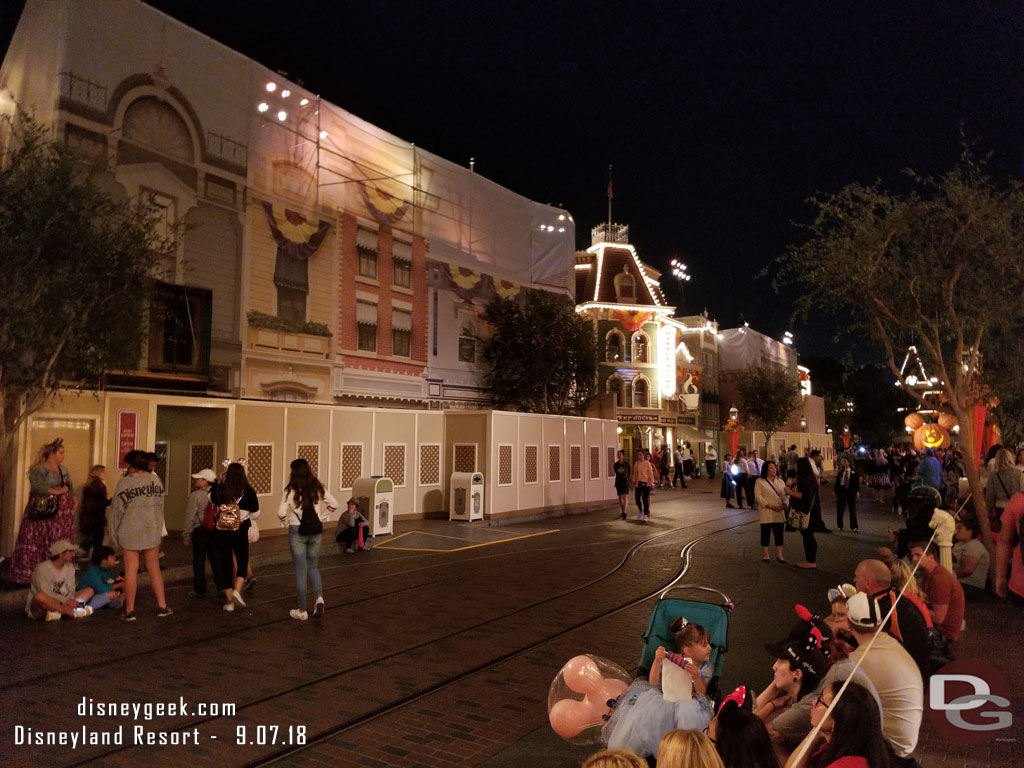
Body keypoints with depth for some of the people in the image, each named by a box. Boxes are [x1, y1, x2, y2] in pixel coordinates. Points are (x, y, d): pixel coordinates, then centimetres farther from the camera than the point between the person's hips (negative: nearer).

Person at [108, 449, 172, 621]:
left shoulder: (125, 482, -9)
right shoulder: (156, 481, 4)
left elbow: (116, 510, -6)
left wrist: (114, 536, 2)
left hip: (131, 532, -4)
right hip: (152, 531, 4)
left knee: (131, 571, 2)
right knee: (154, 569, 12)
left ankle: (130, 610, 9)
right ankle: (162, 606, 16)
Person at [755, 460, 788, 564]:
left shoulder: (780, 481, 15)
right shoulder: (760, 481, -2)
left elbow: (785, 495, 11)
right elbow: (758, 496, -9)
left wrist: (784, 505, -10)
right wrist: (770, 506, -16)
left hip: (779, 512, 4)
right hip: (766, 512, -4)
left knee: (779, 533, 6)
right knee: (765, 533, 1)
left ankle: (779, 555, 15)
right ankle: (765, 555, 10)